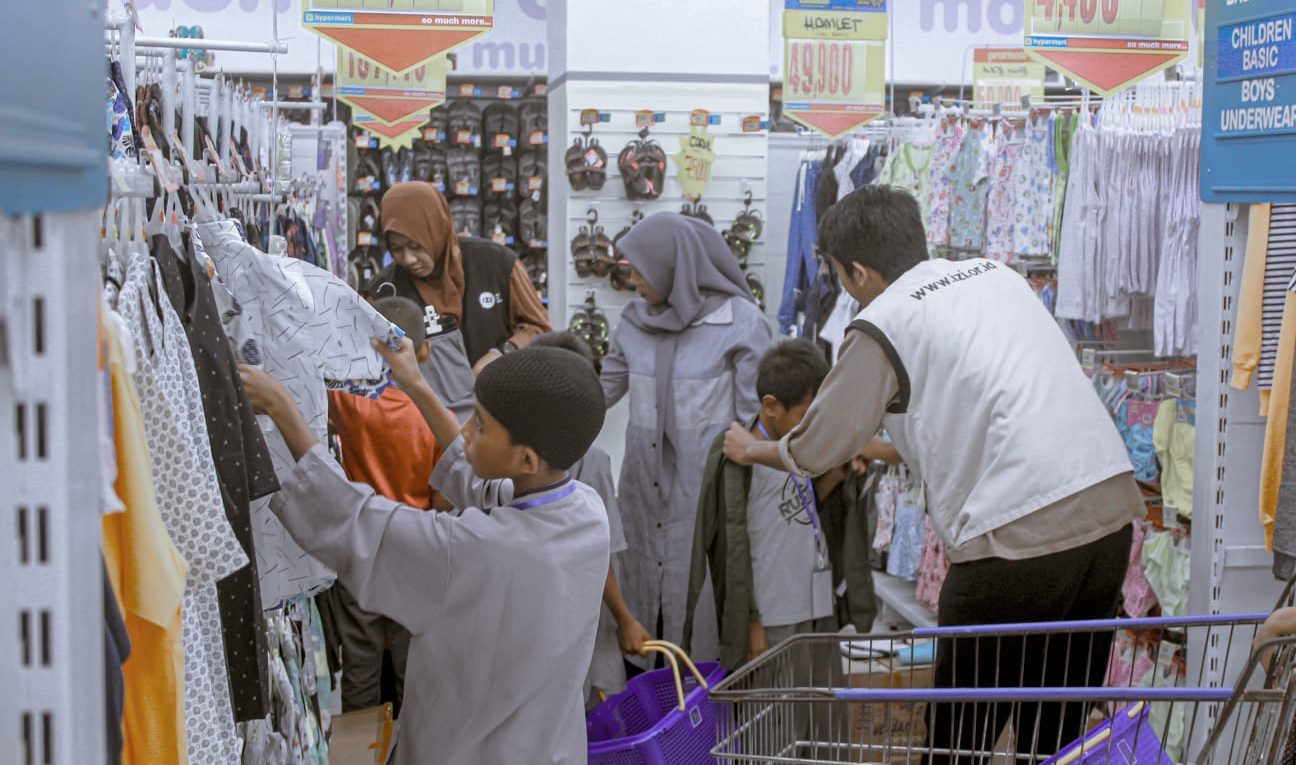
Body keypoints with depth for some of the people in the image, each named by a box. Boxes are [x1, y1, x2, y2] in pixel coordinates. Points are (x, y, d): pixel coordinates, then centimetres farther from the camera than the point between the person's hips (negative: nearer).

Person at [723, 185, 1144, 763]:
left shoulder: (882, 325, -2)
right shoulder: (996, 275, 18)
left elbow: (816, 451, 6)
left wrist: (750, 449, 26)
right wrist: (889, 447, 42)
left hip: (1018, 537, -7)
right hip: (1111, 510, 7)